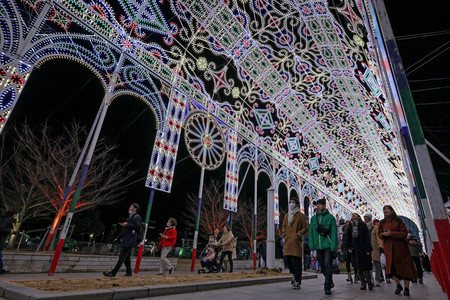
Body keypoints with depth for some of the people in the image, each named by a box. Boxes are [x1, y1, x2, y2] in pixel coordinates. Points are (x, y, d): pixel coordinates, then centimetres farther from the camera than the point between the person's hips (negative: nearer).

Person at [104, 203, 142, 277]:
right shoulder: (130, 217, 23)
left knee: (122, 257, -9)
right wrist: (118, 238, 24)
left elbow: (137, 226, -21)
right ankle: (129, 272, 21)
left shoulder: (136, 217, -6)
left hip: (130, 241, -9)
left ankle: (113, 273, -8)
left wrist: (127, 225, -24)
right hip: (126, 241, 9)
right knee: (126, 257, 12)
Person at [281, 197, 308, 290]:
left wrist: (297, 235, -11)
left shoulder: (301, 216, -2)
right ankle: (295, 274, 33)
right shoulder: (287, 215, 16)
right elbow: (283, 226, 23)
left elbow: (305, 228, -5)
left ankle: (297, 282, 10)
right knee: (286, 261, 6)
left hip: (296, 243, -5)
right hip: (287, 242, 5)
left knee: (296, 263, -2)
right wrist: (285, 235, 8)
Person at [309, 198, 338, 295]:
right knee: (322, 266, 13)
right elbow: (311, 232, 8)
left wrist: (333, 246, -11)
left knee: (327, 265, -9)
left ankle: (327, 287, 1)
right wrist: (312, 246, 1)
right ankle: (330, 282, 34)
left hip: (327, 245, -4)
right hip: (318, 246, 4)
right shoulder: (313, 218, 8)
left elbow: (334, 233, -5)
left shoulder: (330, 217, -2)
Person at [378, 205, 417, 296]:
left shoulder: (398, 221, -2)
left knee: (404, 266, 1)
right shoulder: (382, 223, 9)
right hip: (388, 247, 3)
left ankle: (406, 288, 15)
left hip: (400, 247, -3)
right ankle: (399, 286, 20)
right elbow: (379, 233, 11)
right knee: (391, 266, 1)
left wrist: (391, 233, -19)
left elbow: (404, 233, -9)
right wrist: (384, 234, -11)